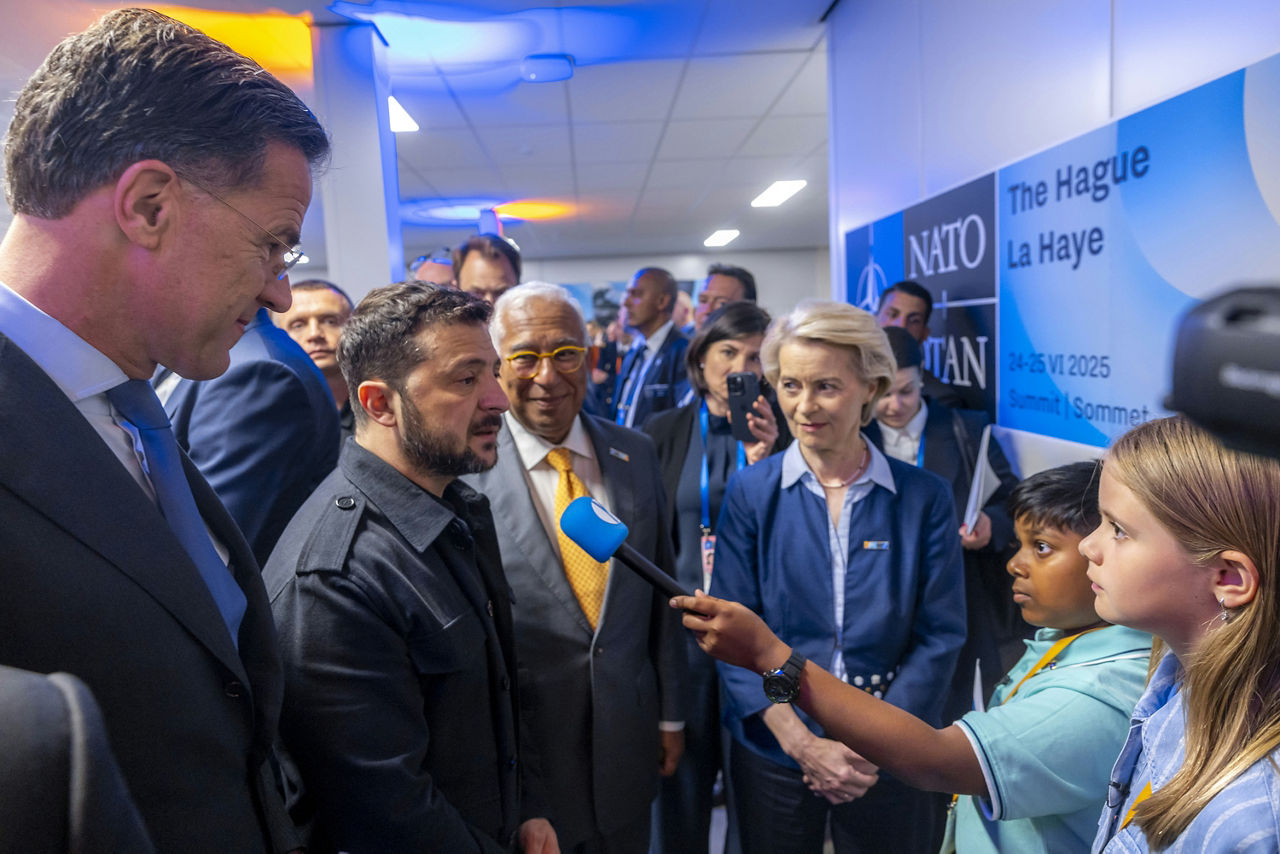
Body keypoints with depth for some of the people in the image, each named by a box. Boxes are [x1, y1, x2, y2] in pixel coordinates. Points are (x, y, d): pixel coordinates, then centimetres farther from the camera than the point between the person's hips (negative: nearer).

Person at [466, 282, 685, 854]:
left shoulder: (635, 454, -1)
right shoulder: (464, 471, -15)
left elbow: (660, 592, 5)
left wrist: (671, 714, 9)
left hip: (630, 736, 4)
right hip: (525, 745, -3)